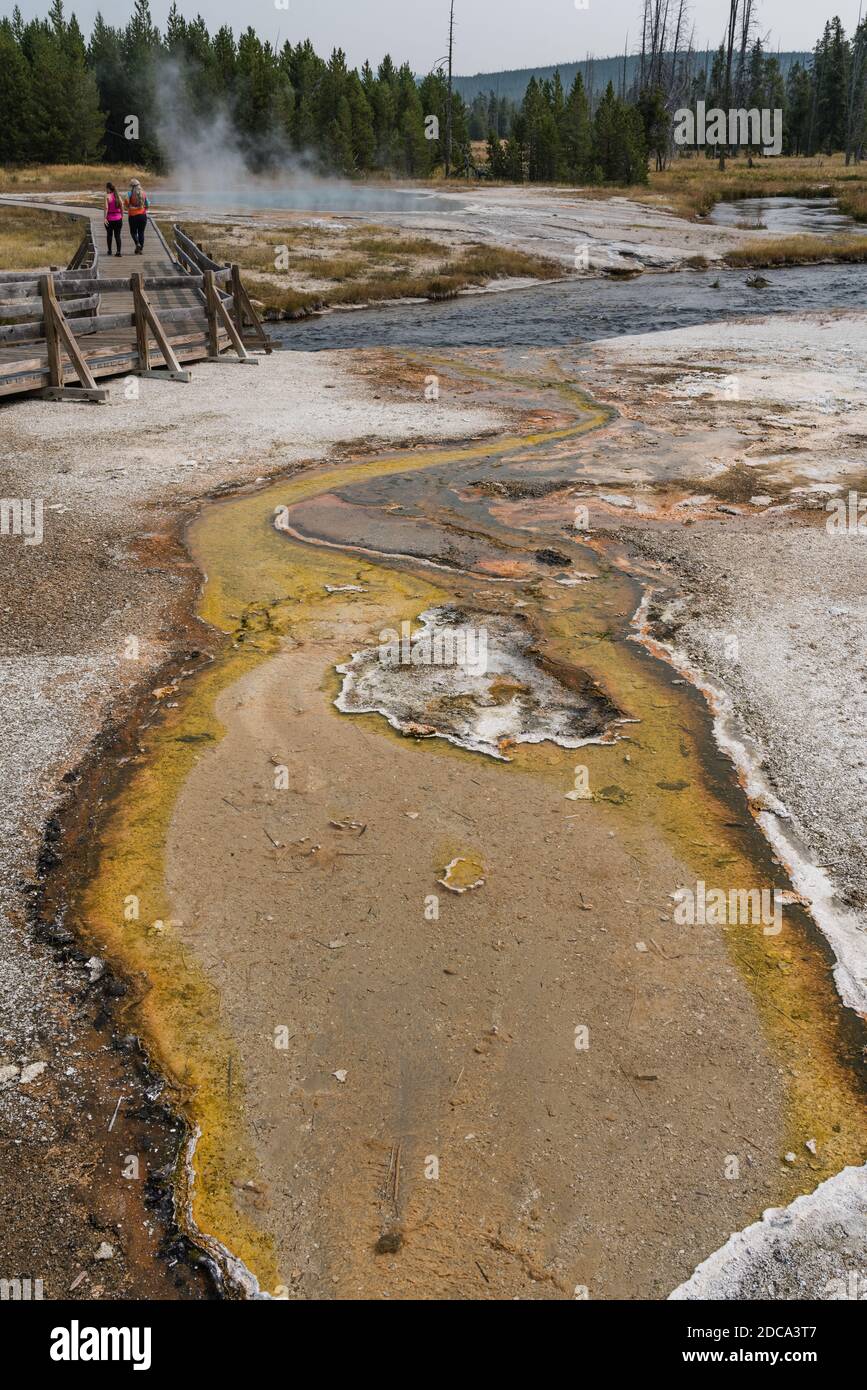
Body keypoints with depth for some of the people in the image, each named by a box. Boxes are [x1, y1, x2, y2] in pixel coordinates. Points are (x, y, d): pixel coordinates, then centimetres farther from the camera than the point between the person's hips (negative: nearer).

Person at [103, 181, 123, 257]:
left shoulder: (107, 196, -8)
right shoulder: (118, 196, 5)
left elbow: (106, 208, -16)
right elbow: (122, 207, 3)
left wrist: (104, 218, -16)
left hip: (110, 219, -3)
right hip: (118, 218, 3)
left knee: (109, 235, 15)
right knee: (117, 235, 3)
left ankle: (109, 250, 23)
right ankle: (118, 251, -11)